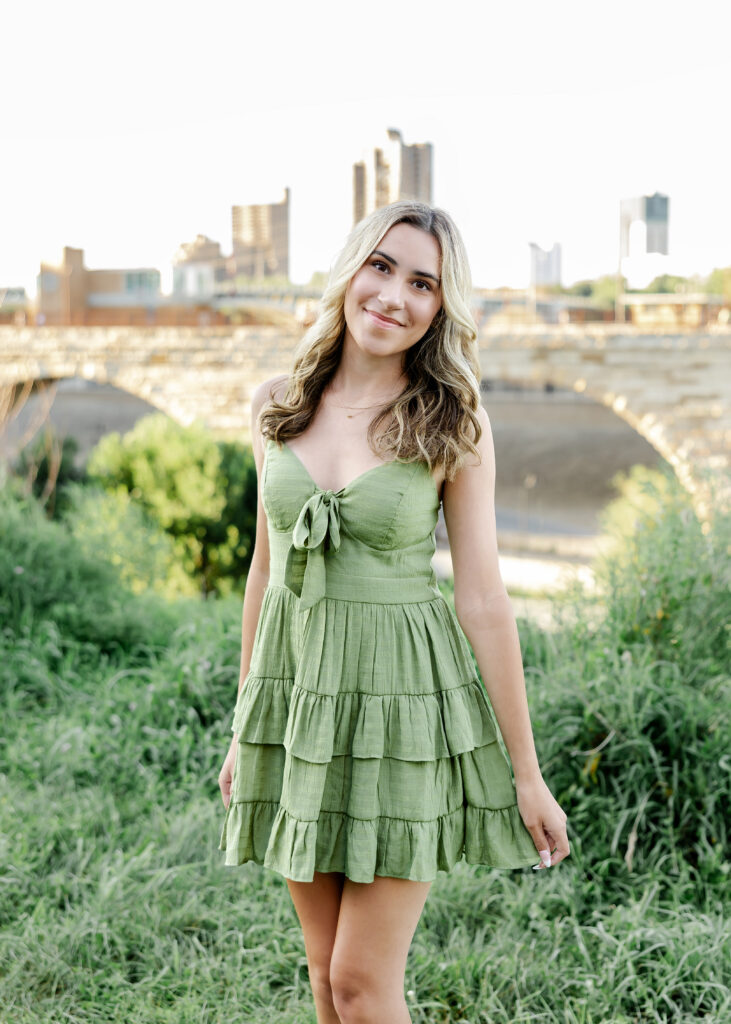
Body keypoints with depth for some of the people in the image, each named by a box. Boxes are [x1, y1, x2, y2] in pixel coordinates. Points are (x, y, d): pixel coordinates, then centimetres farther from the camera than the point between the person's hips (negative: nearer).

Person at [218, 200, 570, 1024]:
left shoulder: (452, 423, -9)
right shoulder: (277, 404, 2)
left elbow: (482, 599, -8)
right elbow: (267, 565, 10)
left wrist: (525, 774, -6)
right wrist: (244, 729, 14)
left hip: (403, 696, -4)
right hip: (297, 688, 4)